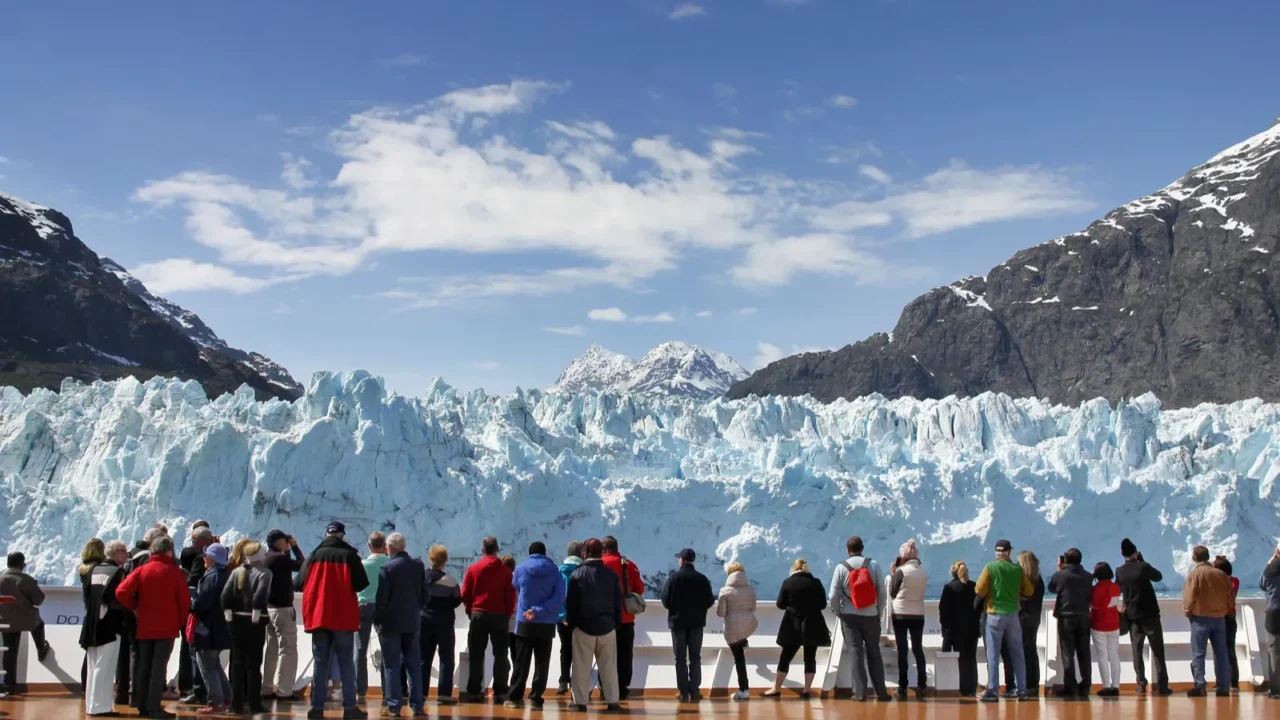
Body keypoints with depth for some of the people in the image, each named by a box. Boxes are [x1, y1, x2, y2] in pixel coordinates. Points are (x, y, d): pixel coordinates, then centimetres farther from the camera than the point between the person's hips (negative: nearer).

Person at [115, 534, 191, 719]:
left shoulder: (141, 570, 3)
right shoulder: (174, 572, -4)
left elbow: (121, 592, -8)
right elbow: (184, 600, -6)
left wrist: (134, 608, 8)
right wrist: (181, 622, 8)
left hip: (145, 626, 3)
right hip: (167, 627, -3)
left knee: (144, 665, 12)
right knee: (159, 665, -4)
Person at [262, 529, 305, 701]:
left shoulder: (266, 558, 10)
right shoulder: (281, 558, -16)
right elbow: (303, 565, -11)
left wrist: (288, 550, 11)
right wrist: (295, 547, -2)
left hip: (269, 608, 9)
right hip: (282, 609, -9)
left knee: (271, 649, 14)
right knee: (288, 649, -4)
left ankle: (267, 689, 16)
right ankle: (284, 690, -6)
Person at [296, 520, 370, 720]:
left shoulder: (314, 555, 4)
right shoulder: (349, 555, -3)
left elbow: (299, 584, 0)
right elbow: (362, 583, -10)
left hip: (318, 616, 2)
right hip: (344, 617, -2)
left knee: (320, 663, 8)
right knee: (346, 663, 3)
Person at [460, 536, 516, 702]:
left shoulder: (473, 569, 2)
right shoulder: (505, 570, -1)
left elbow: (465, 594, 1)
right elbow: (511, 595, -2)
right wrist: (508, 614, 10)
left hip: (478, 614, 1)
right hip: (500, 615, -1)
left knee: (476, 655, 6)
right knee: (500, 654, 5)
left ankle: (474, 691, 2)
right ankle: (500, 691, 0)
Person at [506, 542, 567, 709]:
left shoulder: (521, 569, 1)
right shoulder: (554, 570, 0)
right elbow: (560, 597, -10)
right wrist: (539, 611, -14)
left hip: (525, 623, 0)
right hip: (547, 624, 0)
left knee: (521, 662, 7)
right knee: (542, 663, 5)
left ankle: (515, 697, 9)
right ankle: (536, 699, 2)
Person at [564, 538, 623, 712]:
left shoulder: (577, 574, -3)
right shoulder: (612, 575, 2)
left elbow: (570, 603, -3)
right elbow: (619, 603, 4)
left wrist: (571, 623, 6)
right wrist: (617, 623, 12)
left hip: (584, 626, -2)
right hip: (607, 626, 2)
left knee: (582, 667, 3)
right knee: (609, 666, 6)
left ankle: (580, 702, 2)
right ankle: (612, 701, 5)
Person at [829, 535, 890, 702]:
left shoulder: (841, 568, -4)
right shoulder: (873, 565, -3)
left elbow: (833, 595, -6)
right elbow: (882, 592, -3)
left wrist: (838, 613, 10)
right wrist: (880, 612, 10)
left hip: (849, 615, -1)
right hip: (871, 615, 1)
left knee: (855, 652, 3)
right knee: (874, 653, 9)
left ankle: (860, 692, -2)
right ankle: (881, 692, 10)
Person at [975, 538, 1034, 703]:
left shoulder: (990, 567, -7)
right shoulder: (1018, 569, 2)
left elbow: (980, 590, -9)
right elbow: (1029, 591, 6)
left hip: (995, 615, -3)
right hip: (1013, 615, 3)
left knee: (993, 655, 1)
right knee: (1017, 654, 11)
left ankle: (993, 691, -3)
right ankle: (1021, 690, 12)